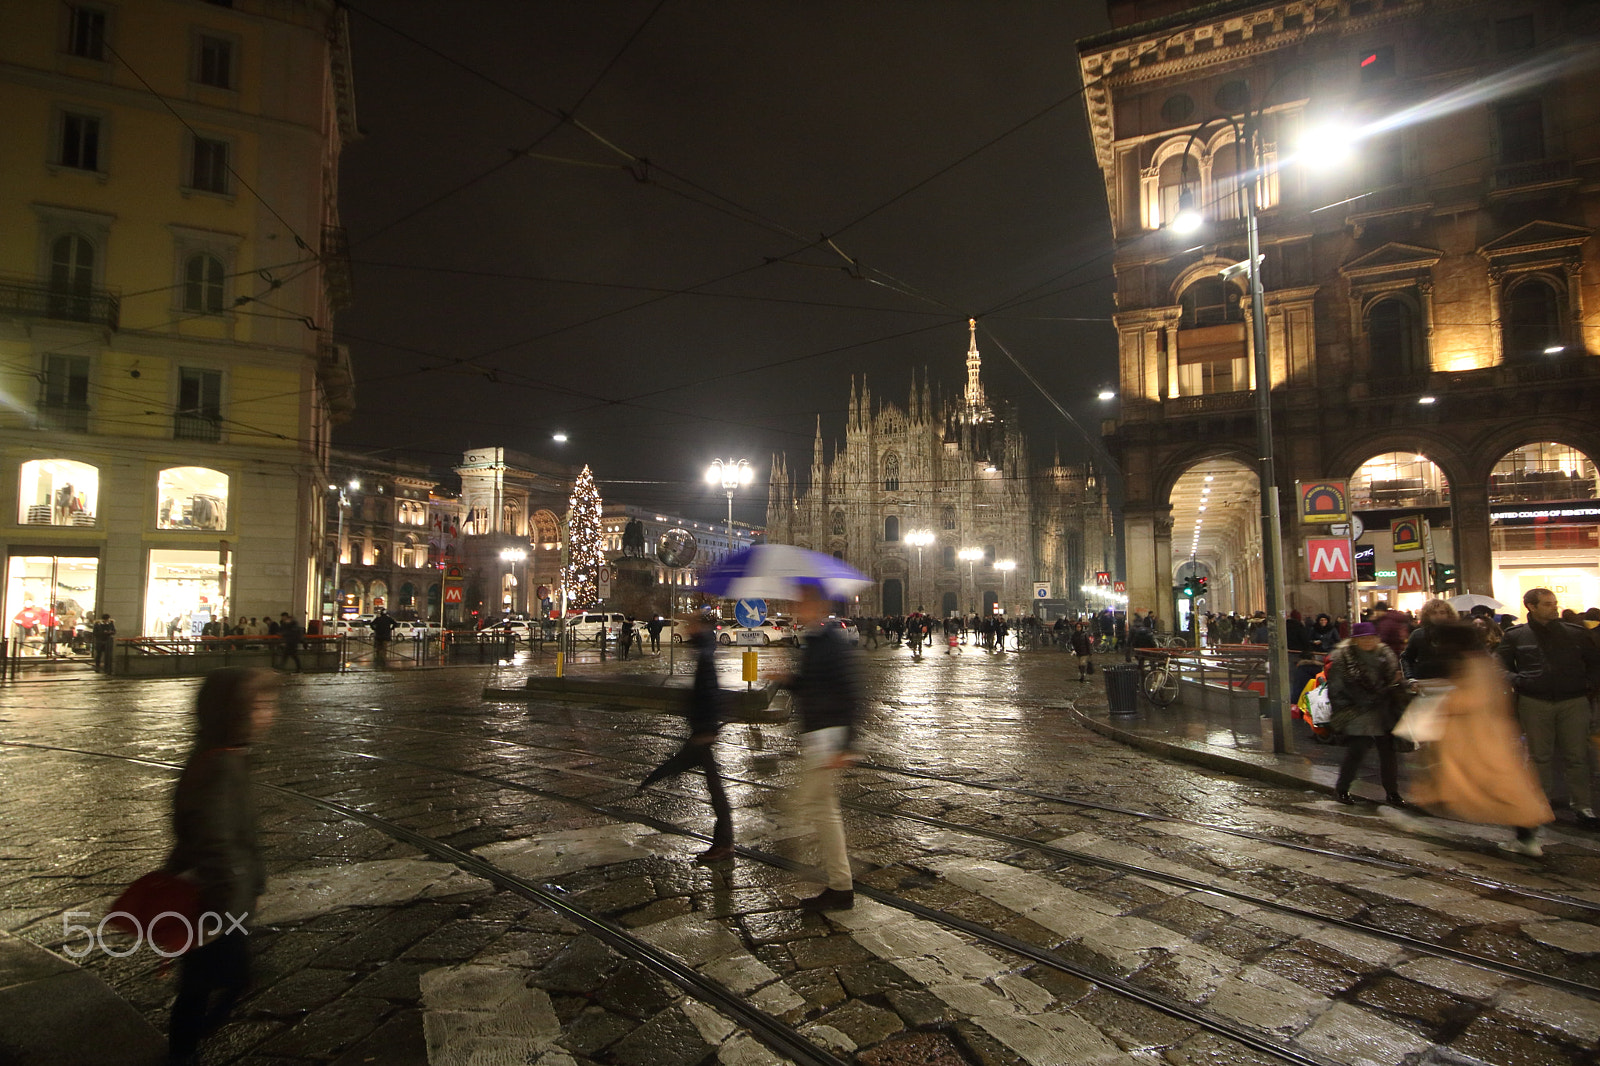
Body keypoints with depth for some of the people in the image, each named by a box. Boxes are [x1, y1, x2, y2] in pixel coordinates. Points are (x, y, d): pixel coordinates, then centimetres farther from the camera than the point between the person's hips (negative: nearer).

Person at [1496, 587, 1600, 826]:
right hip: (1534, 703, -1)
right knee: (1540, 755, 8)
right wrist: (1518, 681, -8)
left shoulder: (1575, 634, 6)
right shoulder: (1515, 636, 3)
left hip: (1573, 702, 1)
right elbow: (1500, 665, 8)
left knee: (1576, 755, 3)